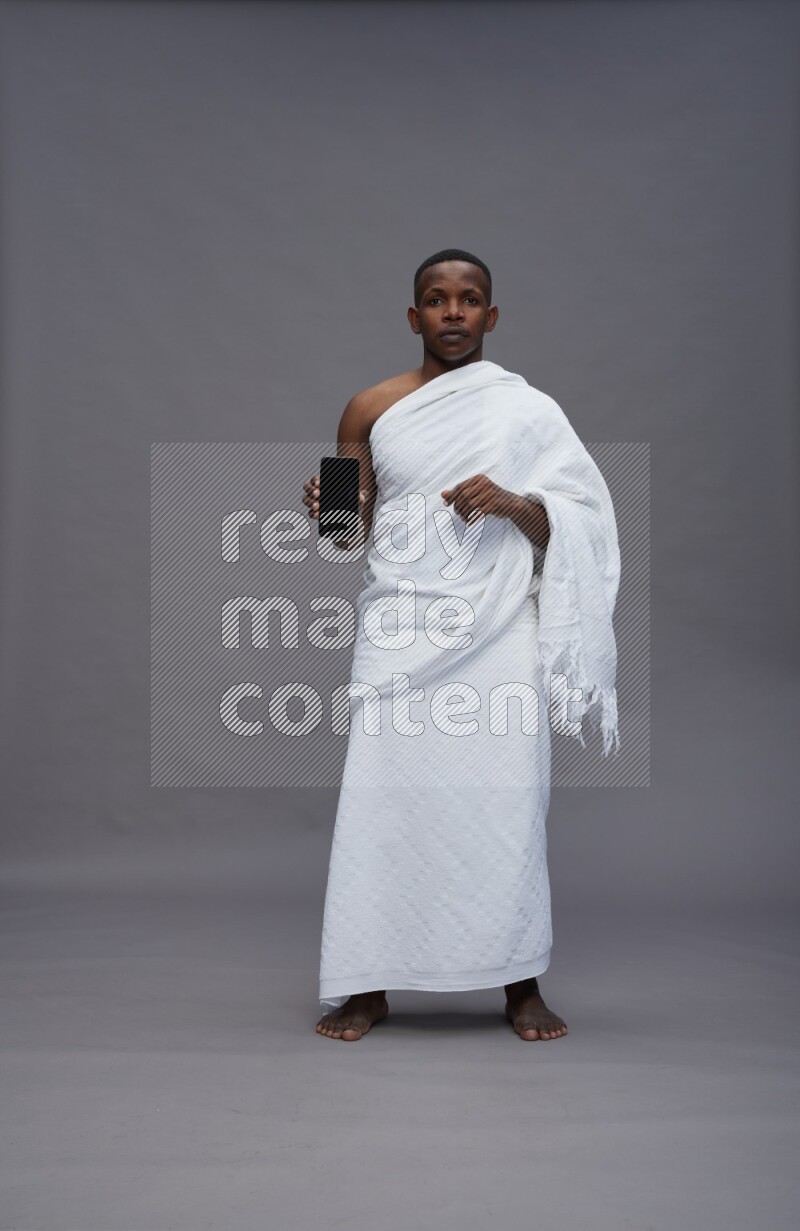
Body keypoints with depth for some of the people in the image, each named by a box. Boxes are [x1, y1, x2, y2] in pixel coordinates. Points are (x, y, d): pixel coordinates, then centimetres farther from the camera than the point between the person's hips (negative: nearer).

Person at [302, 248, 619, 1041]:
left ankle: (520, 985, 10)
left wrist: (512, 504, -13)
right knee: (382, 798, -3)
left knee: (506, 802, -2)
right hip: (400, 630, 1)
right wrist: (323, 510, -11)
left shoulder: (528, 409, 8)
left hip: (498, 633, 0)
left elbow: (580, 521, 6)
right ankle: (368, 987, 6)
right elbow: (349, 531, 11)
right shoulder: (369, 410, 10)